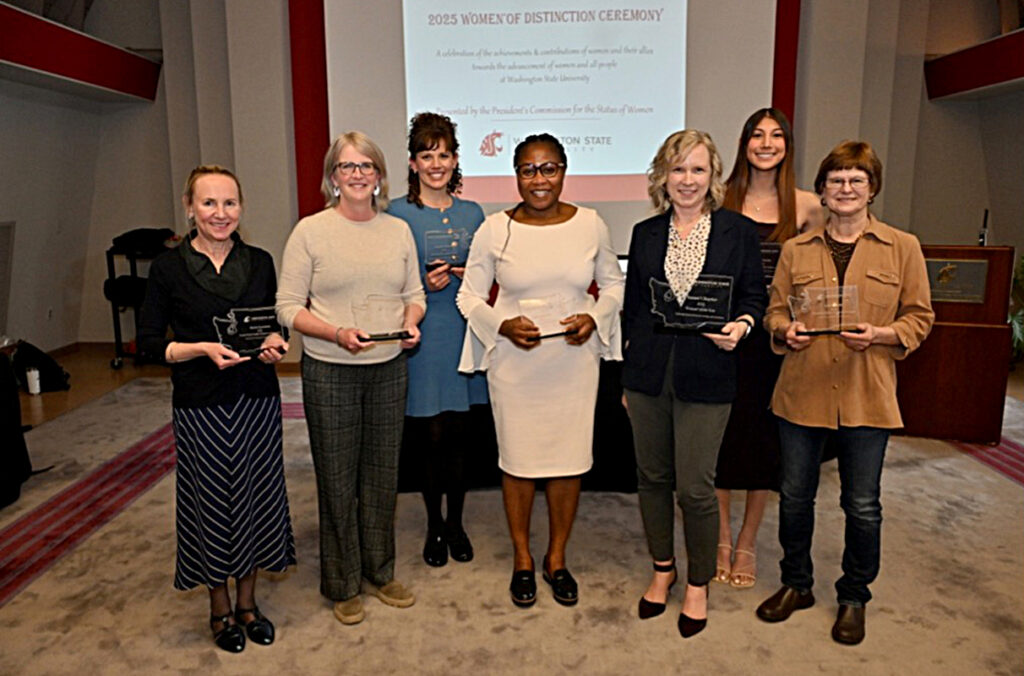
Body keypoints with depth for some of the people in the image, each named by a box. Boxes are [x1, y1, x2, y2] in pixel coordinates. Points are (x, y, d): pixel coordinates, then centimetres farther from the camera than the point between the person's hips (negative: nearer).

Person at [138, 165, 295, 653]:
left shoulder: (259, 262, 4)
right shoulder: (168, 268, -5)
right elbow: (149, 342, -3)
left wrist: (274, 345, -8)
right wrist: (204, 348, -19)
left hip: (257, 401, 3)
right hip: (201, 406, -3)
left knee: (256, 498, 11)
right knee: (212, 502, 8)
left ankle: (247, 602, 32)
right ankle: (220, 609, 30)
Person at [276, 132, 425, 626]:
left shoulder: (398, 230, 7)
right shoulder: (310, 231, -4)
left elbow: (415, 293, 13)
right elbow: (288, 307, -6)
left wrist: (411, 322, -9)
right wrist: (337, 334, -20)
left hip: (389, 368, 4)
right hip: (330, 372, -3)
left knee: (382, 474, 14)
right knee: (337, 479, 7)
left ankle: (380, 573, 33)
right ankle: (343, 586, 26)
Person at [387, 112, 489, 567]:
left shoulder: (472, 213, 9)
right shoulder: (397, 214, -2)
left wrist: (470, 276, -7)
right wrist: (424, 285, -17)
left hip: (464, 332, 3)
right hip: (422, 337, -3)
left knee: (459, 435, 10)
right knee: (431, 436, 4)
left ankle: (456, 524, 27)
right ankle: (434, 527, 24)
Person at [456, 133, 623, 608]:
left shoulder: (590, 224, 0)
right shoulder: (494, 229, -4)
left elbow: (613, 284, 11)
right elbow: (469, 295, 1)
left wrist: (595, 318, -9)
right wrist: (502, 326, -16)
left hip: (574, 361, 2)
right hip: (514, 364, -1)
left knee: (570, 459, 9)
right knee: (518, 461, 9)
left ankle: (557, 558, 32)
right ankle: (522, 560, 32)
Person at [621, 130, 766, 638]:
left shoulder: (739, 230, 1)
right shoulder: (645, 233, 7)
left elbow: (754, 296, 7)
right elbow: (632, 305, 11)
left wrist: (740, 325, -17)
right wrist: (627, 375, 11)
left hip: (706, 377, -3)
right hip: (648, 373, 3)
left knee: (695, 488, 1)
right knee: (652, 478, 13)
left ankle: (698, 584, 25)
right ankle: (662, 569, 35)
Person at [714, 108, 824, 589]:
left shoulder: (806, 207, 3)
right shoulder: (720, 201, 0)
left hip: (776, 338, 1)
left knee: (764, 439, 8)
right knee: (720, 436, 5)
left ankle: (747, 543, 27)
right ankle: (721, 539, 25)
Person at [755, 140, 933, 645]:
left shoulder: (903, 248, 2)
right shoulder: (796, 249, 6)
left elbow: (919, 317, 3)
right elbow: (775, 310, 10)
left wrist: (879, 334, -16)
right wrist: (787, 330, -11)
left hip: (866, 397, -1)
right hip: (802, 392, 2)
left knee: (862, 505, 9)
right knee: (795, 496, 12)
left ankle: (853, 597, 32)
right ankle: (796, 584, 33)